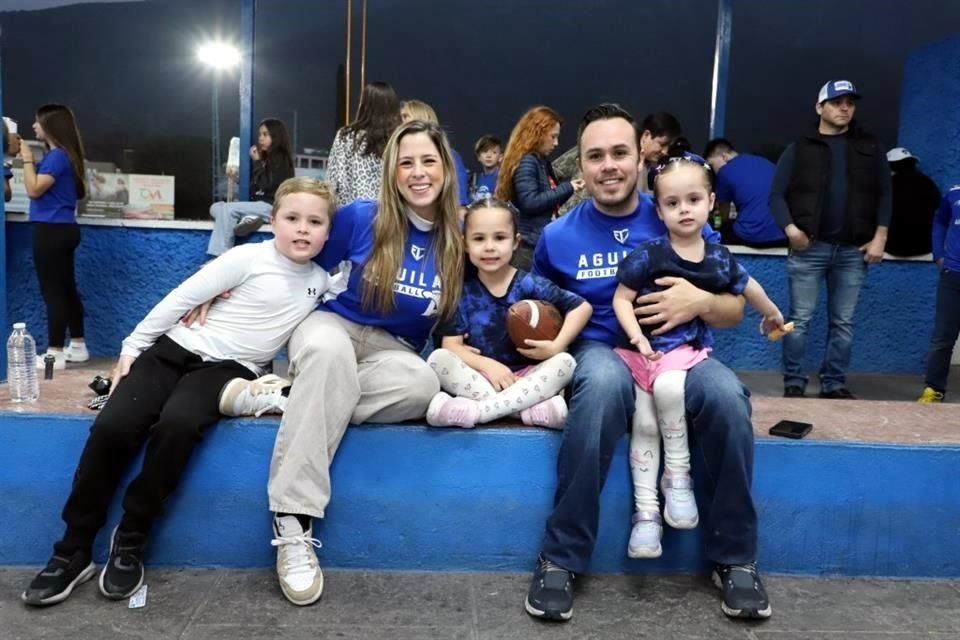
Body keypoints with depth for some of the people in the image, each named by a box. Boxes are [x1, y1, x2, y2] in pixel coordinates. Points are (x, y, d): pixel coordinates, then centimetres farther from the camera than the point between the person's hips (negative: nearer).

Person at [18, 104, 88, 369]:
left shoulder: (57, 156, -15)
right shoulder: (64, 155, 15)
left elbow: (34, 189, -18)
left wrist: (27, 159, -8)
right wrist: (30, 160, 16)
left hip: (51, 231, -10)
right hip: (63, 229, 10)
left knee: (52, 292, -5)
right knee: (67, 289, 14)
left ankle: (55, 354, 0)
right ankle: (78, 346, 21)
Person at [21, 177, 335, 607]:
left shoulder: (321, 282, 5)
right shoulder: (249, 257, -5)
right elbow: (182, 297, -2)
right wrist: (133, 345, 0)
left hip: (228, 369, 1)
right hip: (177, 348, -1)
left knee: (177, 424, -32)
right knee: (112, 426, -23)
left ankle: (130, 541, -12)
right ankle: (73, 551, -5)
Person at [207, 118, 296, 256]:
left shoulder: (281, 159, -5)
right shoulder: (264, 158, 18)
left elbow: (266, 186, -15)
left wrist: (257, 162, -8)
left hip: (271, 206, -8)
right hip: (257, 205, 8)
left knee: (228, 209, -23)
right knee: (216, 207, -5)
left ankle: (220, 257, -27)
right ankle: (246, 219, -33)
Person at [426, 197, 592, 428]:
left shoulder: (529, 284, -3)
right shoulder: (463, 290, -1)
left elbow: (582, 307, -3)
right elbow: (451, 345, -6)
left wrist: (556, 346, -14)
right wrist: (487, 365, -22)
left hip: (525, 376, 0)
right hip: (478, 377, 0)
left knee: (565, 362, -25)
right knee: (438, 359, -26)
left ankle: (477, 410, -33)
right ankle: (532, 408, -32)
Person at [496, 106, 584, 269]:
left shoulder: (542, 162, 16)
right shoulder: (525, 162, -12)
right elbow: (530, 203, -22)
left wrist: (570, 187, 5)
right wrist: (567, 188, -15)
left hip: (542, 241, 9)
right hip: (529, 245, -9)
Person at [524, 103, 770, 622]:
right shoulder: (558, 237, 4)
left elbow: (734, 312, 9)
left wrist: (701, 302, -13)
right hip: (598, 354, -1)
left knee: (726, 394, -32)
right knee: (605, 379, -38)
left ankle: (734, 556, -9)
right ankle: (560, 558, -26)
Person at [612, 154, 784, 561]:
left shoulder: (718, 259, 2)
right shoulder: (648, 255, -8)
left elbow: (748, 287, 22)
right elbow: (621, 300, -4)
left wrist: (773, 315, 38)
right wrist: (638, 338, -17)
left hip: (688, 351, 1)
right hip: (643, 349, 0)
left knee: (667, 385, -32)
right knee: (644, 424, -13)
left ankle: (678, 473, -13)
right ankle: (646, 512, -1)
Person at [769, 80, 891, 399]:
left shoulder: (869, 148, 12)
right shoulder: (800, 148, 5)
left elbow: (884, 194, 11)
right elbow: (777, 195, 1)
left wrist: (880, 237, 0)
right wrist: (790, 228, -14)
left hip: (853, 250, 2)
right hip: (810, 247, -2)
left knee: (843, 322, 7)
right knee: (800, 319, -1)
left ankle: (834, 384, 15)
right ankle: (794, 383, 7)